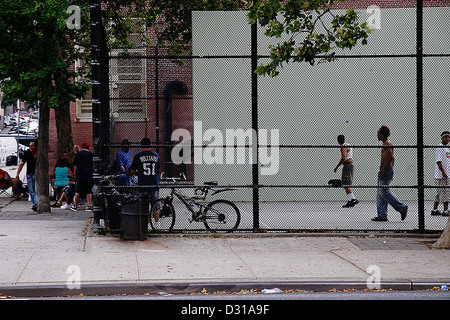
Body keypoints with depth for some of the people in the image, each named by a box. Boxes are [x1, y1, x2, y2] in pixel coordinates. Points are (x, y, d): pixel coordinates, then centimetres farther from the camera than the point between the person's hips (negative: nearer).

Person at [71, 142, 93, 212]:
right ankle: (89, 205, -3)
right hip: (90, 174, 3)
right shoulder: (91, 154, 7)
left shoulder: (80, 153, -4)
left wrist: (75, 172, 6)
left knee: (78, 191, 3)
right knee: (89, 191, 5)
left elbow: (75, 164, -3)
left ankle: (75, 206, 6)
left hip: (80, 174, -3)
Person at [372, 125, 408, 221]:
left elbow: (390, 157, -24)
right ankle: (382, 215, 6)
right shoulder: (386, 144, 20)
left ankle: (402, 208, -9)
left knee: (384, 192, -12)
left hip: (386, 170, -11)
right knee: (380, 193, 7)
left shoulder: (387, 144, -12)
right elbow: (393, 159, 25)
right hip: (385, 171, 11)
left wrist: (383, 169, -25)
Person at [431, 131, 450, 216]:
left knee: (440, 193, 11)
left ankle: (434, 210, 16)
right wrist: (443, 171, -25)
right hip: (441, 175, -10)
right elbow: (438, 161, -20)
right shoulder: (440, 148, -12)